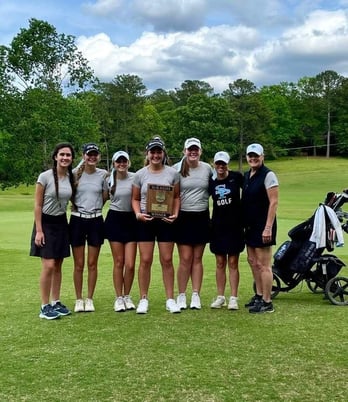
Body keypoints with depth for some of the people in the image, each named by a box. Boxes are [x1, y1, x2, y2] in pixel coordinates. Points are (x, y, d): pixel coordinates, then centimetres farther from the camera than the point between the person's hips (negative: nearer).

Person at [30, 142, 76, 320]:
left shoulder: (71, 177, 2)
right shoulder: (45, 177, -12)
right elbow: (37, 205, -10)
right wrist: (39, 230, -14)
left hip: (61, 223, 5)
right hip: (46, 222, -5)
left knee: (58, 266, 9)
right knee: (48, 266, -9)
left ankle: (56, 302, 18)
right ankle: (44, 307, 0)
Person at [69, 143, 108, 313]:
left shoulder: (103, 174, 1)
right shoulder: (75, 173, -2)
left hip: (96, 221, 1)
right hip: (77, 220, -1)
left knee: (92, 263, 6)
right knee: (79, 264, 4)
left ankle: (89, 299, 17)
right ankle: (79, 300, 16)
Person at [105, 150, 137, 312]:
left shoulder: (134, 178, -4)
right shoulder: (109, 180, 3)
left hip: (131, 220, -1)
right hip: (114, 220, 1)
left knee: (130, 264, -3)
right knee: (119, 262, 4)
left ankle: (127, 297, 17)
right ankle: (118, 298, 16)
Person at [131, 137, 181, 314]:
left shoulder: (172, 173, 1)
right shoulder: (140, 174, 2)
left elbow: (176, 196, 7)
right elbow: (135, 199, 7)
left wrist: (175, 213, -8)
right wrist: (138, 214, -11)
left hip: (165, 221, 0)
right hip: (146, 221, 0)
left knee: (167, 260, 3)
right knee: (145, 260, 1)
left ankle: (170, 299, 13)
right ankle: (143, 299, 12)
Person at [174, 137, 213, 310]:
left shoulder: (207, 168, 4)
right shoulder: (177, 169, -3)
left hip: (201, 217, 2)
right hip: (183, 217, -2)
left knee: (197, 259, 7)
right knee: (185, 259, -2)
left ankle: (196, 296, 14)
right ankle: (181, 296, 10)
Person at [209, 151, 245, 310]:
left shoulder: (236, 177, -4)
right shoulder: (211, 182, 4)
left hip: (235, 225, -3)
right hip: (217, 226, 3)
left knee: (233, 263, 2)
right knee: (220, 263, 8)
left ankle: (233, 298, 6)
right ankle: (220, 297, 15)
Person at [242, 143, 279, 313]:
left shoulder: (268, 175, -12)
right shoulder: (246, 175, 13)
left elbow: (274, 202, -17)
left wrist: (268, 227, -22)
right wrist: (243, 223, 14)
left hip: (262, 227, -9)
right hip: (250, 226, 9)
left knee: (263, 265, -5)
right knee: (252, 261, 16)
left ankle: (267, 303, 1)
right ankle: (259, 295, 29)